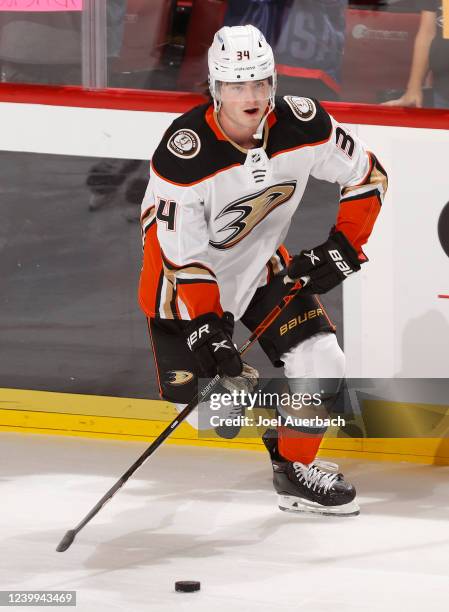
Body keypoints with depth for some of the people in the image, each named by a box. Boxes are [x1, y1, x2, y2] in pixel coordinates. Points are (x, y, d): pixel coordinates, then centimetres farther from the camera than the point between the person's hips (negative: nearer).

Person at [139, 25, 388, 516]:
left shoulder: (303, 124, -20)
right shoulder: (183, 154, -31)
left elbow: (367, 176, -3)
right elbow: (184, 256, -25)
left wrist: (343, 247, -9)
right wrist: (208, 332, -28)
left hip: (262, 263, 4)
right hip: (185, 276, -4)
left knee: (321, 365, -8)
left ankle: (295, 469, 12)